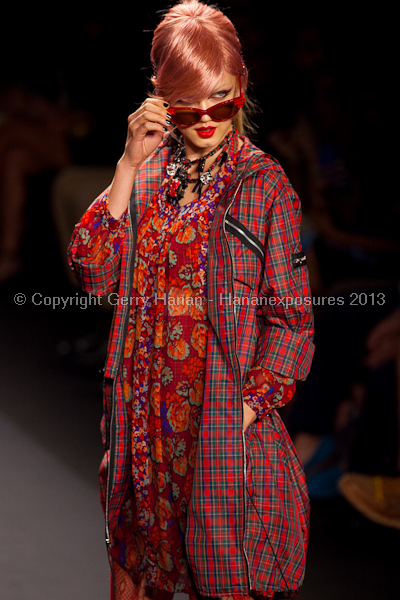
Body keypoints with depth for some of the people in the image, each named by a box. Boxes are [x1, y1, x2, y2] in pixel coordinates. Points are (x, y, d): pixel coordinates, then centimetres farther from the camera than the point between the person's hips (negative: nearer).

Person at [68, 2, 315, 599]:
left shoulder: (265, 184, -6)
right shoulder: (144, 173, 5)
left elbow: (291, 316, -6)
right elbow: (93, 273, -7)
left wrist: (250, 406, -13)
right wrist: (129, 166, -12)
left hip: (227, 416, -4)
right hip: (142, 410, 4)